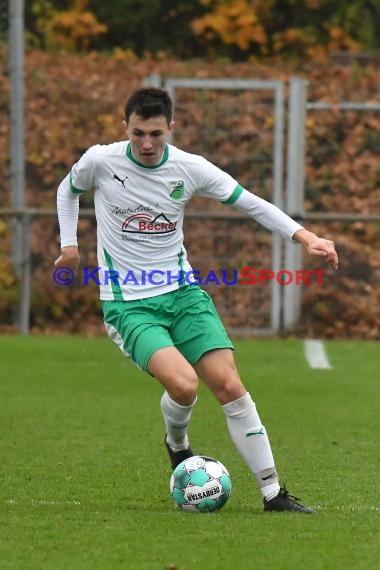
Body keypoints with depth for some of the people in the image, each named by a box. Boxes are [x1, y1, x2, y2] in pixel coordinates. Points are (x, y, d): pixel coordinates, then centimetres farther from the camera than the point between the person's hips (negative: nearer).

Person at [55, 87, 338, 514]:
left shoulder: (190, 169, -3)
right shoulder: (100, 161, -7)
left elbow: (252, 204, 3)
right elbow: (68, 190, 17)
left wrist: (305, 237, -8)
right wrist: (69, 243, 9)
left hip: (182, 293, 3)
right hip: (128, 304, -3)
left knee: (229, 385, -11)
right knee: (183, 384, -25)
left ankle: (273, 493, -3)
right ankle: (177, 444, 11)